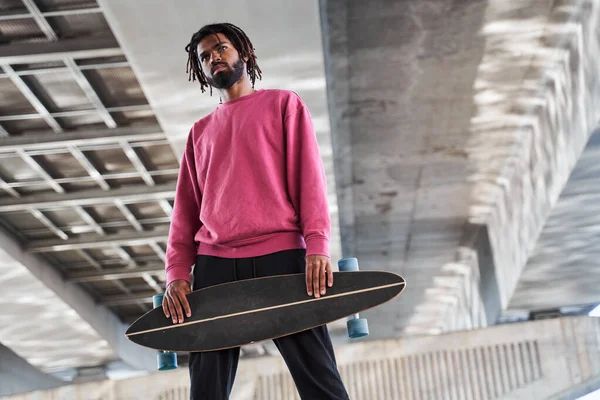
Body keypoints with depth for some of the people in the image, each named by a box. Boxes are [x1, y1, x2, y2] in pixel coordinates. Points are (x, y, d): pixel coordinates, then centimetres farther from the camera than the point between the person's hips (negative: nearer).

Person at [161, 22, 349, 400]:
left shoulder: (283, 103, 16)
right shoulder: (200, 131, 26)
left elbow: (308, 174, 3)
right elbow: (186, 208, 18)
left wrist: (317, 245, -12)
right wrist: (178, 271, 2)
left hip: (280, 255, -3)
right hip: (214, 265, 4)